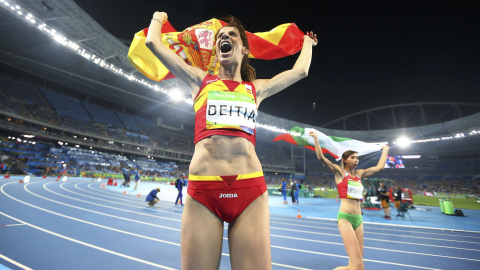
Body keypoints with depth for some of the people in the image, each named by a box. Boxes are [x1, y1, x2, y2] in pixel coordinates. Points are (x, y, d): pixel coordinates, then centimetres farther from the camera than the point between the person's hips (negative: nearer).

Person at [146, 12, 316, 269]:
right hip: (202, 191, 0)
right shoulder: (200, 81, 18)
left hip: (250, 190, 1)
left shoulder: (256, 89, 20)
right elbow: (153, 43, 20)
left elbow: (300, 70, 30)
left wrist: (307, 43, 47)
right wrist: (159, 18, 40)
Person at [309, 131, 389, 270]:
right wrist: (315, 138, -11)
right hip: (345, 218, -6)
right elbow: (321, 157, -11)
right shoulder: (339, 171, 0)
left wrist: (385, 150, 32)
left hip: (358, 219, 7)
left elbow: (380, 167, 22)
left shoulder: (359, 173, 16)